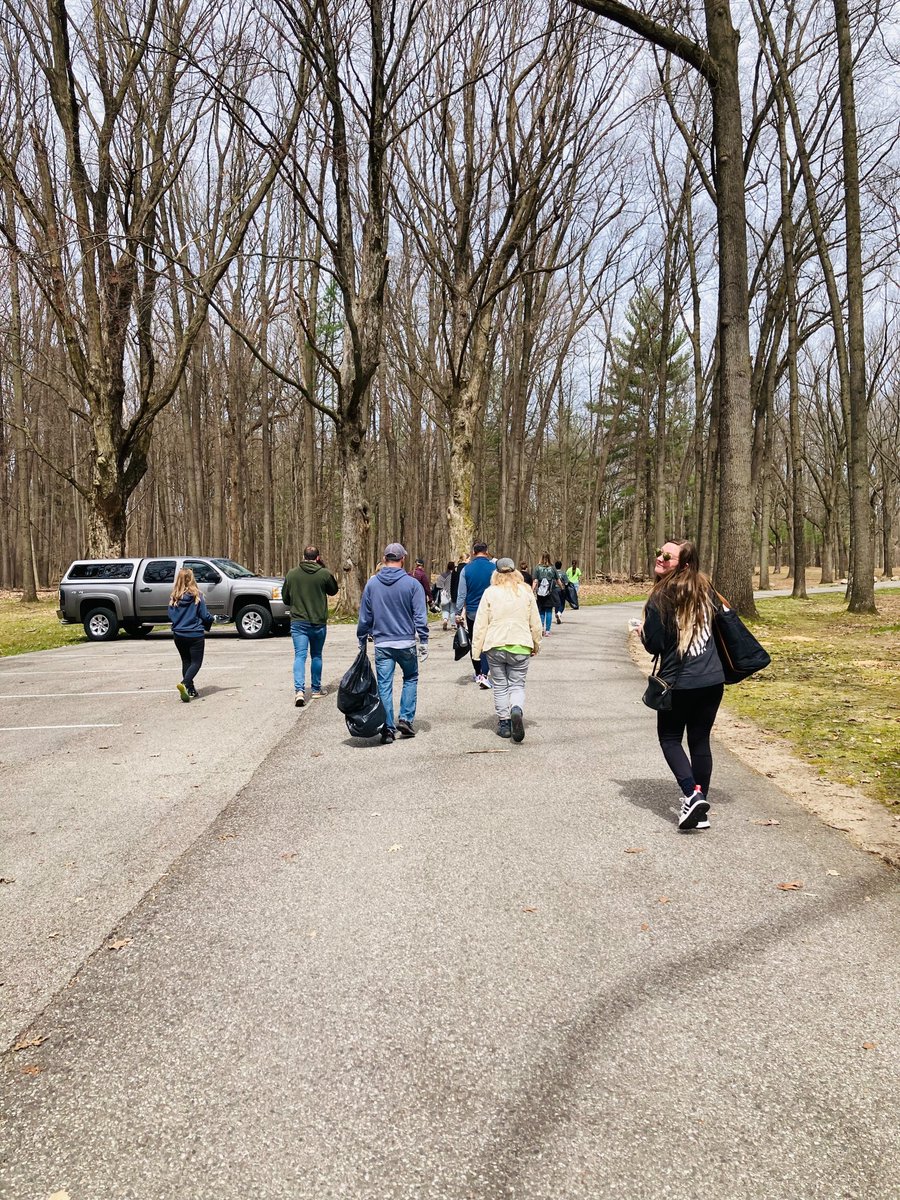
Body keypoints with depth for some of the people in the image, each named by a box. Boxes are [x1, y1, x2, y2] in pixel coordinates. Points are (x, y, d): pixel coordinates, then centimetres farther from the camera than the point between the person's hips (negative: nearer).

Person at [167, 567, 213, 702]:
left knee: (186, 662, 17)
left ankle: (191, 690, 17)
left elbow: (171, 616, 2)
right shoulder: (196, 595, -11)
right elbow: (205, 615, -9)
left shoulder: (174, 597, -1)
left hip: (178, 635, 4)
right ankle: (185, 683, -23)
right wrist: (209, 622, 13)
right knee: (196, 662, 2)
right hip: (195, 634, -4)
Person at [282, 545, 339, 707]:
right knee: (316, 656, 15)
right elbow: (333, 590, 11)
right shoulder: (324, 573, -7)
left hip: (298, 622, 0)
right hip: (319, 622, 0)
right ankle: (316, 689, 24)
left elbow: (285, 598, 7)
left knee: (300, 656, -2)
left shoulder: (292, 574, -1)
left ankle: (299, 690, -17)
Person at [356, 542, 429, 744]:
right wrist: (424, 642, -1)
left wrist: (362, 641, 16)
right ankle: (406, 719, 11)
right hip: (406, 643, -1)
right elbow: (420, 616, -7)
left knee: (384, 686, 6)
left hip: (382, 644, 1)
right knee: (410, 678, 19)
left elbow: (364, 617, 6)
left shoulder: (372, 583, 1)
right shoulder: (412, 584, -6)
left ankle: (387, 729, 7)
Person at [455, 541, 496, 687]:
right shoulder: (493, 568, -6)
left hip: (471, 612, 2)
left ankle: (478, 673, 24)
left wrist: (458, 613, 2)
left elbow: (461, 593, -3)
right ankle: (484, 674, -15)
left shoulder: (467, 569, -3)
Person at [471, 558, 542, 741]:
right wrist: (536, 644, 22)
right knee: (517, 685, 8)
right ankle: (517, 710, -21)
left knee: (500, 686, 12)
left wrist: (476, 649, 4)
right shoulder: (526, 591, 3)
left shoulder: (490, 593, -2)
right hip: (520, 646, 1)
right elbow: (535, 623, 8)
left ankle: (504, 724, 14)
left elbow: (480, 624, -3)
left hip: (495, 646, -1)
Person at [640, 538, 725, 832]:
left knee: (670, 738, 13)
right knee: (700, 740, 12)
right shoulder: (705, 588, 3)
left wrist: (643, 633, 8)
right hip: (713, 680, 5)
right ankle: (700, 810, 17)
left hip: (679, 682, -5)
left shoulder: (661, 598, -15)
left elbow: (655, 645, -12)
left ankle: (692, 794, -7)